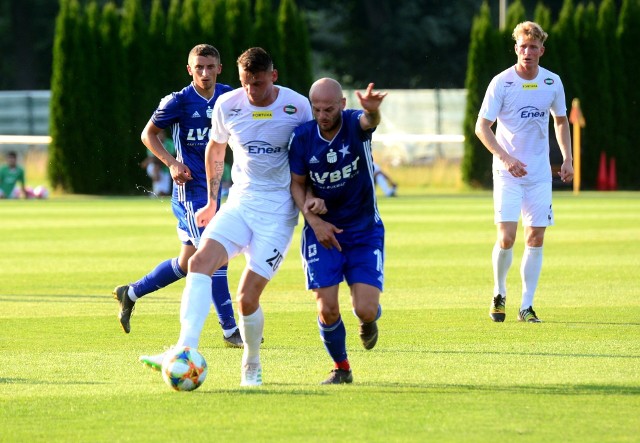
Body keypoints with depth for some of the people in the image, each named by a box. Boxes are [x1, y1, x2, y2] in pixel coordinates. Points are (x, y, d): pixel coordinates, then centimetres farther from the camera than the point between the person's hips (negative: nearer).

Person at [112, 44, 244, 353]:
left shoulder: (227, 97, 5)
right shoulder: (179, 101, -10)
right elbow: (148, 134, 0)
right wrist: (172, 163, -13)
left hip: (213, 186, 7)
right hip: (190, 187, -7)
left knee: (188, 262, 13)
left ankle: (130, 293, 32)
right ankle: (230, 331, -9)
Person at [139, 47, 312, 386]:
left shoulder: (297, 107, -7)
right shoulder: (227, 105, 1)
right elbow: (215, 149, 20)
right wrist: (212, 201, 24)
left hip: (278, 212, -3)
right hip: (240, 202, 3)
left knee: (247, 296, -10)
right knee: (200, 262, -23)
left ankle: (252, 366, 16)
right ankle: (186, 349, -32)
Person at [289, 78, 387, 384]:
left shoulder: (355, 124, -14)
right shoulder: (302, 138, -8)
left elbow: (370, 120, -39)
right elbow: (296, 184, 4)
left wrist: (371, 110, -64)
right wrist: (313, 219, -12)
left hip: (365, 230, -1)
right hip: (322, 231, 1)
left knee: (366, 310, -13)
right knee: (327, 309, -9)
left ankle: (368, 320, 27)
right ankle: (341, 368, 19)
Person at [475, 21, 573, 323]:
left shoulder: (552, 82, 2)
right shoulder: (501, 82, -9)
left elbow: (561, 121, 18)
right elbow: (482, 126, -9)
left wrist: (567, 159, 7)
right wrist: (505, 158, -21)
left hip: (540, 172, 3)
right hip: (508, 171, -3)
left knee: (535, 238, 1)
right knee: (506, 238, -13)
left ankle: (527, 306, 8)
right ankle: (499, 294, 11)